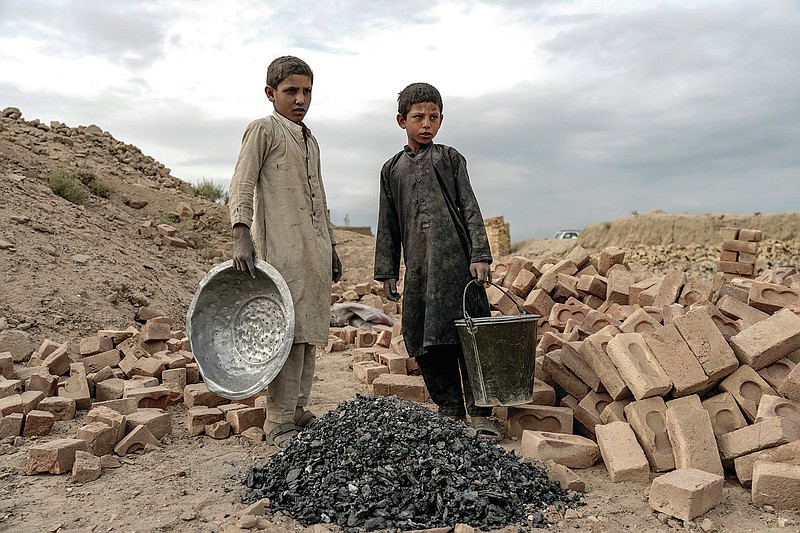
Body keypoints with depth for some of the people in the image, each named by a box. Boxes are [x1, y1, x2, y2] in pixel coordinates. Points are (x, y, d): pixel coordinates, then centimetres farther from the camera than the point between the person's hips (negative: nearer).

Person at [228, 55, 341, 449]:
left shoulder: (310, 140, 23)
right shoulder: (263, 129, 1)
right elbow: (242, 184, -9)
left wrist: (331, 247, 24)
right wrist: (241, 235, -23)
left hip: (315, 250, 8)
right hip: (282, 249, -8)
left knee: (310, 332, 9)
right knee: (290, 333, -11)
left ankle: (297, 411, 20)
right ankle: (279, 424, -3)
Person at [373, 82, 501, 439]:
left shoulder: (450, 158, 11)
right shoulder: (392, 169, 17)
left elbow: (470, 208, 5)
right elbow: (388, 225, 17)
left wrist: (480, 255, -7)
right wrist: (387, 272, 11)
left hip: (456, 259, -3)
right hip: (418, 266, 3)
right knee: (424, 341, 3)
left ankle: (479, 412, 1)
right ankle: (450, 409, 15)